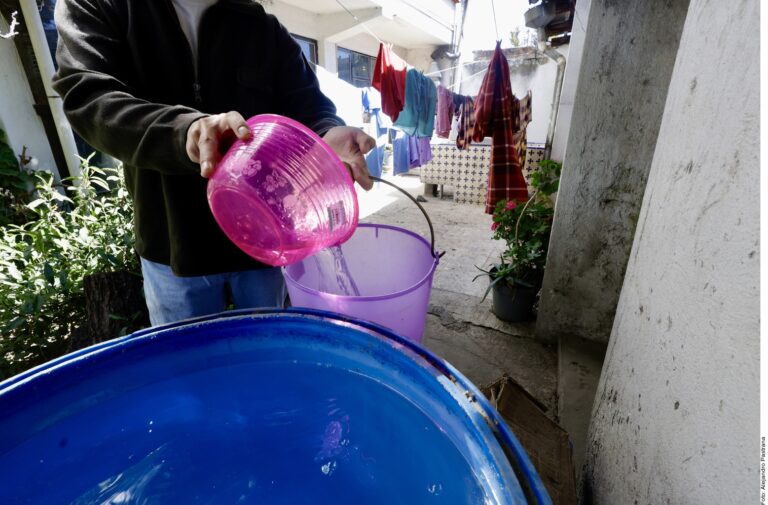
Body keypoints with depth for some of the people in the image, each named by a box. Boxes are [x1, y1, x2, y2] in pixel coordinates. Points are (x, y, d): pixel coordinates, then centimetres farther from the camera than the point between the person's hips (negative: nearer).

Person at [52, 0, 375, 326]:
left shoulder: (266, 30, 6)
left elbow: (309, 105, -2)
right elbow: (85, 93, -14)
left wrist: (326, 136, -28)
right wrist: (185, 129, -36)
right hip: (173, 246, 0)